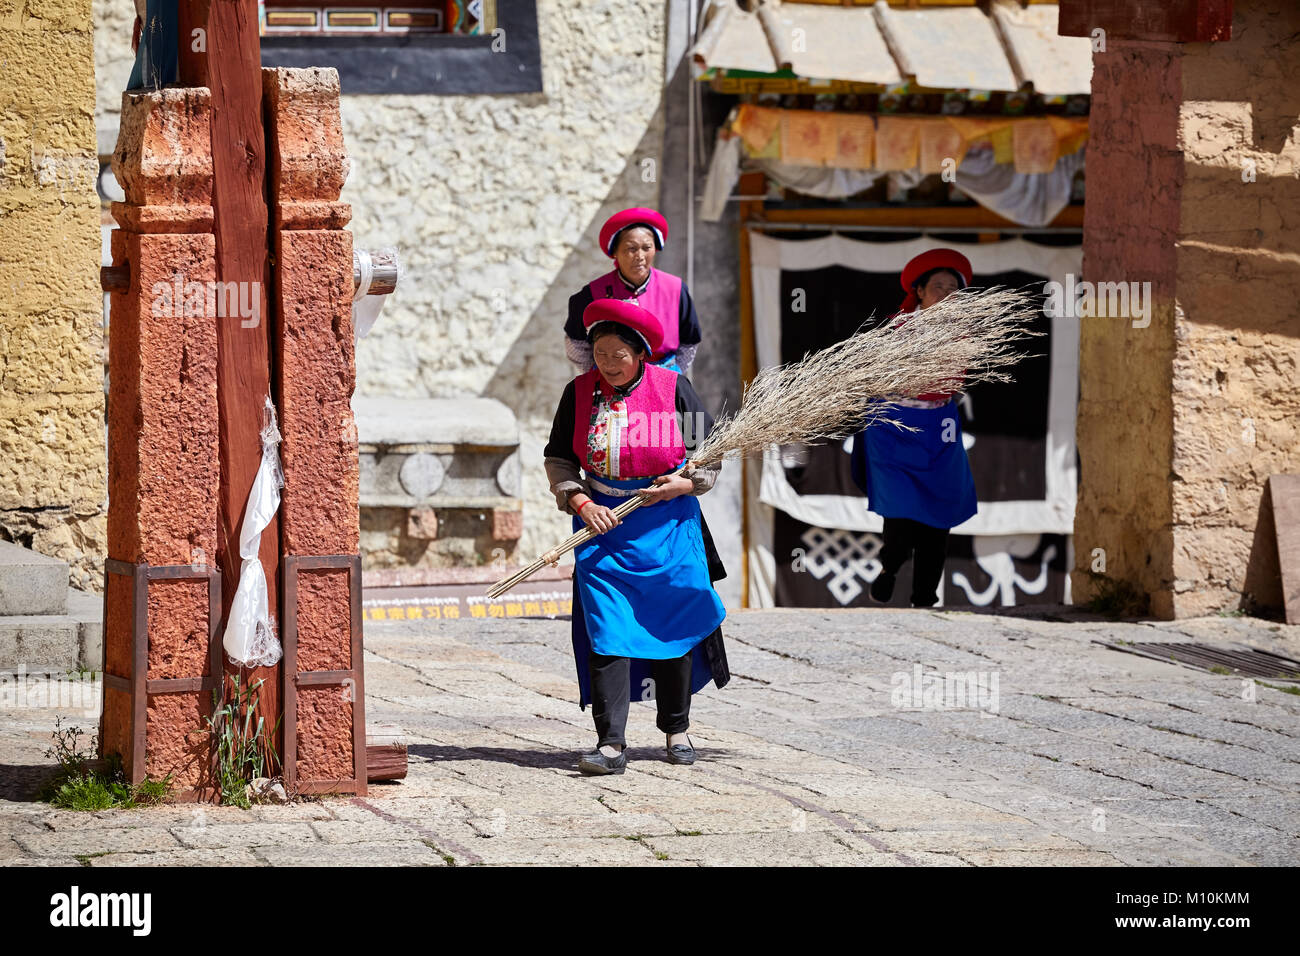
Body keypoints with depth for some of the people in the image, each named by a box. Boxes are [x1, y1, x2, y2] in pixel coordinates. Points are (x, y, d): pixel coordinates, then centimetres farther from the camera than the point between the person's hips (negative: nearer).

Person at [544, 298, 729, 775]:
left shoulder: (673, 388, -5)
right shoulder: (580, 392, 1)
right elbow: (558, 459, 7)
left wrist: (681, 485, -14)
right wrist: (580, 503, -8)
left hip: (668, 525, -1)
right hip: (603, 522, 1)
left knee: (673, 625, 6)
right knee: (606, 633, -9)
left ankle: (675, 730, 24)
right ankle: (611, 744, -10)